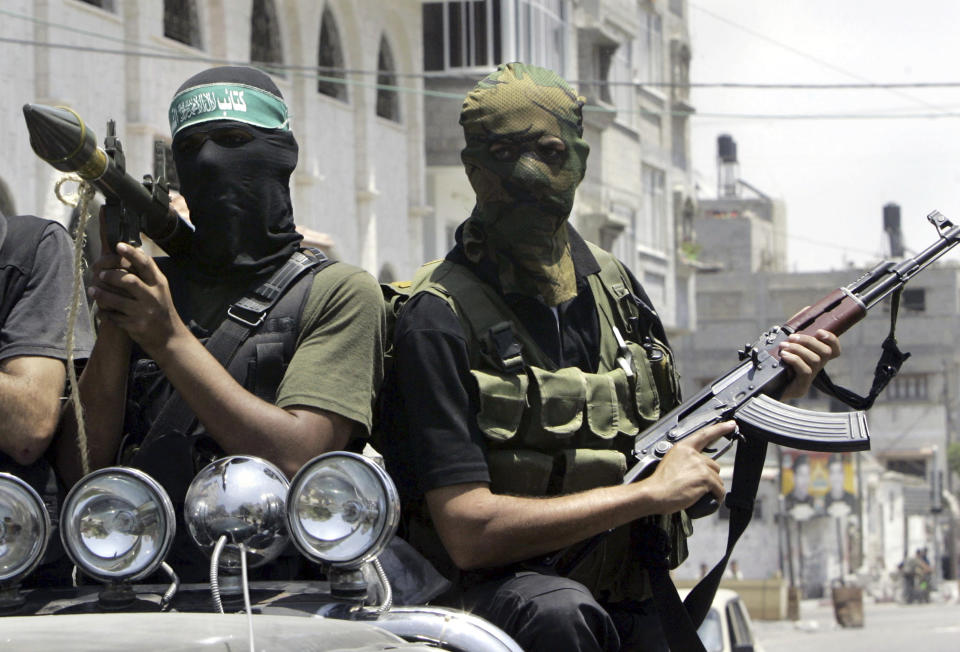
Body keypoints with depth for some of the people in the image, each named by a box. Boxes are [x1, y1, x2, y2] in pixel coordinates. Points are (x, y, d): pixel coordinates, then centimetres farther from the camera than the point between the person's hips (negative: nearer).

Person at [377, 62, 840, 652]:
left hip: (634, 603, 6)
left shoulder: (614, 286, 11)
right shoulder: (442, 316, -10)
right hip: (495, 588, -6)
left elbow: (676, 440, 22)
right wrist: (653, 490, -15)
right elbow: (468, 531, -18)